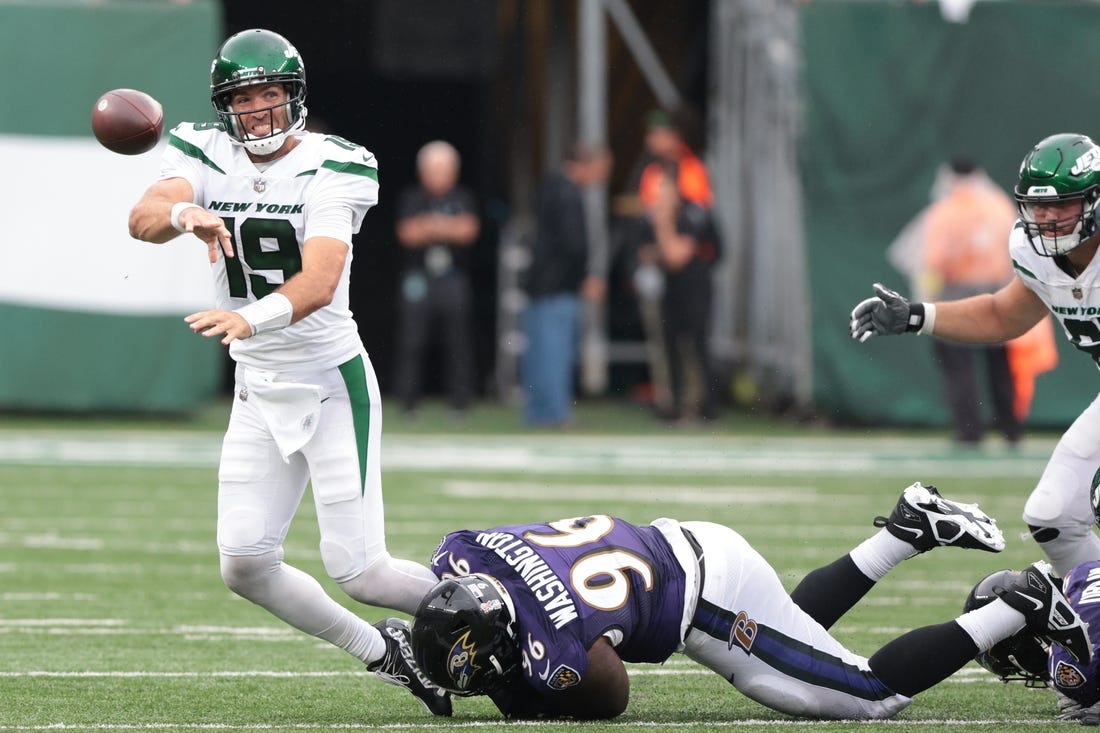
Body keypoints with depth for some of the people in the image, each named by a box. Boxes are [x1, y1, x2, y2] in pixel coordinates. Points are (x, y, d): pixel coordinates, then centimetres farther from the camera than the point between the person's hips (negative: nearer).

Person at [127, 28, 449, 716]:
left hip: (332, 385, -5)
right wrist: (183, 213, -45)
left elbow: (320, 281, -29)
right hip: (258, 394, 5)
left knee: (357, 569, -9)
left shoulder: (333, 168, -14)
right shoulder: (206, 155, -1)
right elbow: (143, 217, -21)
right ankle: (378, 650, 18)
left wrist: (251, 318, -48)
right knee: (245, 566, -2)